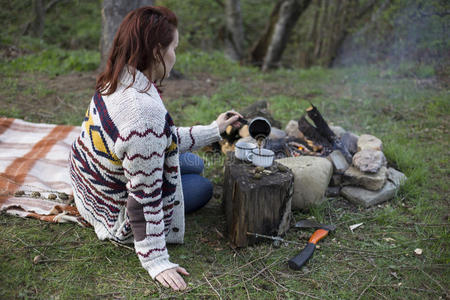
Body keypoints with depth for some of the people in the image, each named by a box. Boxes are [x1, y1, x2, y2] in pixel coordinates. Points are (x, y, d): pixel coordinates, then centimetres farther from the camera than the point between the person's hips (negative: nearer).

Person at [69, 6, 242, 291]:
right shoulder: (146, 114, -39)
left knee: (195, 163, 23)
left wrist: (214, 130, 7)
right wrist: (156, 260, -21)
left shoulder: (117, 82, -10)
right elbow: (145, 196, -32)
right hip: (115, 211, -8)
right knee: (203, 188, 13)